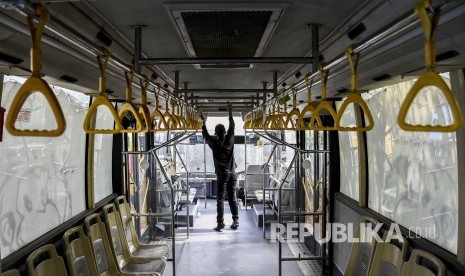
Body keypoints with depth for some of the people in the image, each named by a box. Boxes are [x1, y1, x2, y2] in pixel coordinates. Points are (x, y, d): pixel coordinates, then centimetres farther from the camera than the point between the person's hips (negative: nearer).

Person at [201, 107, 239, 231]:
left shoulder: (214, 142, -5)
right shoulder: (230, 139, 0)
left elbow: (205, 135, 12)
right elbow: (232, 127, 16)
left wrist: (203, 121, 22)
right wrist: (230, 115, 27)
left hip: (221, 174, -3)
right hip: (232, 173, 3)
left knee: (220, 199, 0)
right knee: (233, 197, 8)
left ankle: (220, 222, -3)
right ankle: (235, 221, 10)